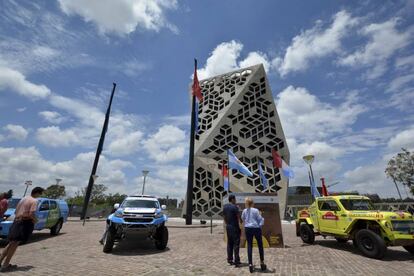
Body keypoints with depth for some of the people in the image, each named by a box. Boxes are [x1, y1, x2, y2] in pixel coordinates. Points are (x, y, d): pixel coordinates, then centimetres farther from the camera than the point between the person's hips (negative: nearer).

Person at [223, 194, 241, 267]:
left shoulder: (225, 207, 5)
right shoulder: (235, 207, -16)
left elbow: (224, 217, 11)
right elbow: (238, 218, -14)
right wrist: (240, 227, -5)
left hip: (228, 227, 7)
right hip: (235, 227, -7)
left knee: (229, 243, 14)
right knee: (236, 244, 0)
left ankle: (229, 259, 21)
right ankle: (236, 261, 4)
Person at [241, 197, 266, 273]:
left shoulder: (244, 211, -2)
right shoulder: (256, 210, -13)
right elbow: (260, 219, -11)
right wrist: (260, 225, 8)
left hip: (248, 229, 2)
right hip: (256, 228, -2)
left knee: (249, 246, 9)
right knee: (260, 246, 17)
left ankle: (250, 264, 9)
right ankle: (262, 263, 28)